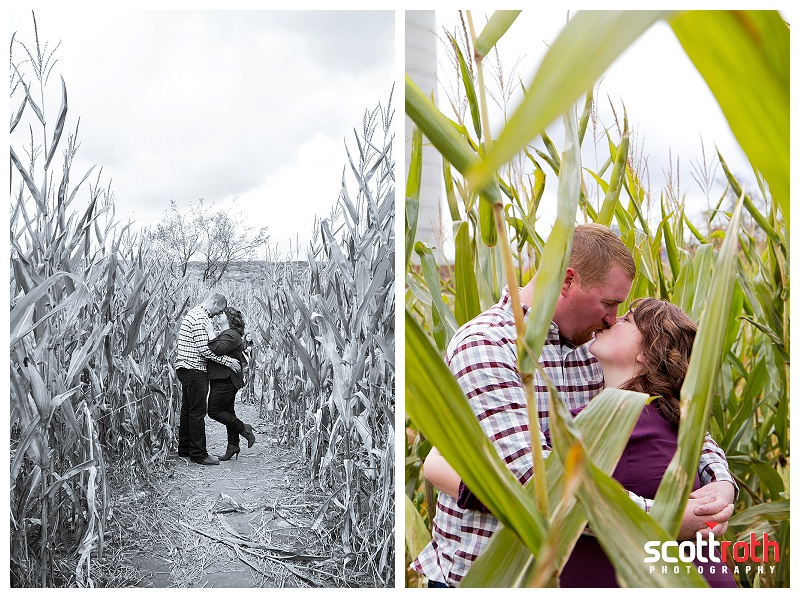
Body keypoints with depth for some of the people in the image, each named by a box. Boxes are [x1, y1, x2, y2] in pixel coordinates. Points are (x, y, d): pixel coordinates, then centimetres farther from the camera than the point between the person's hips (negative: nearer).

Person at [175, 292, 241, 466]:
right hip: (194, 369, -11)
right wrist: (228, 361, -15)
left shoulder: (194, 313, 17)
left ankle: (185, 448, 25)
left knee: (188, 409, 16)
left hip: (186, 368, 11)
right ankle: (198, 453, -3)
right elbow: (204, 349, -21)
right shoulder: (200, 318, -16)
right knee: (198, 412, -7)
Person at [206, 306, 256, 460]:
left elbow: (217, 350, -30)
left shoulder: (231, 335, -15)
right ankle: (233, 445, 16)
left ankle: (244, 428, 3)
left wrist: (210, 333, -22)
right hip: (223, 380, 10)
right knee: (227, 411, 11)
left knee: (214, 411, -6)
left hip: (225, 381, -10)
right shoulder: (225, 334, 20)